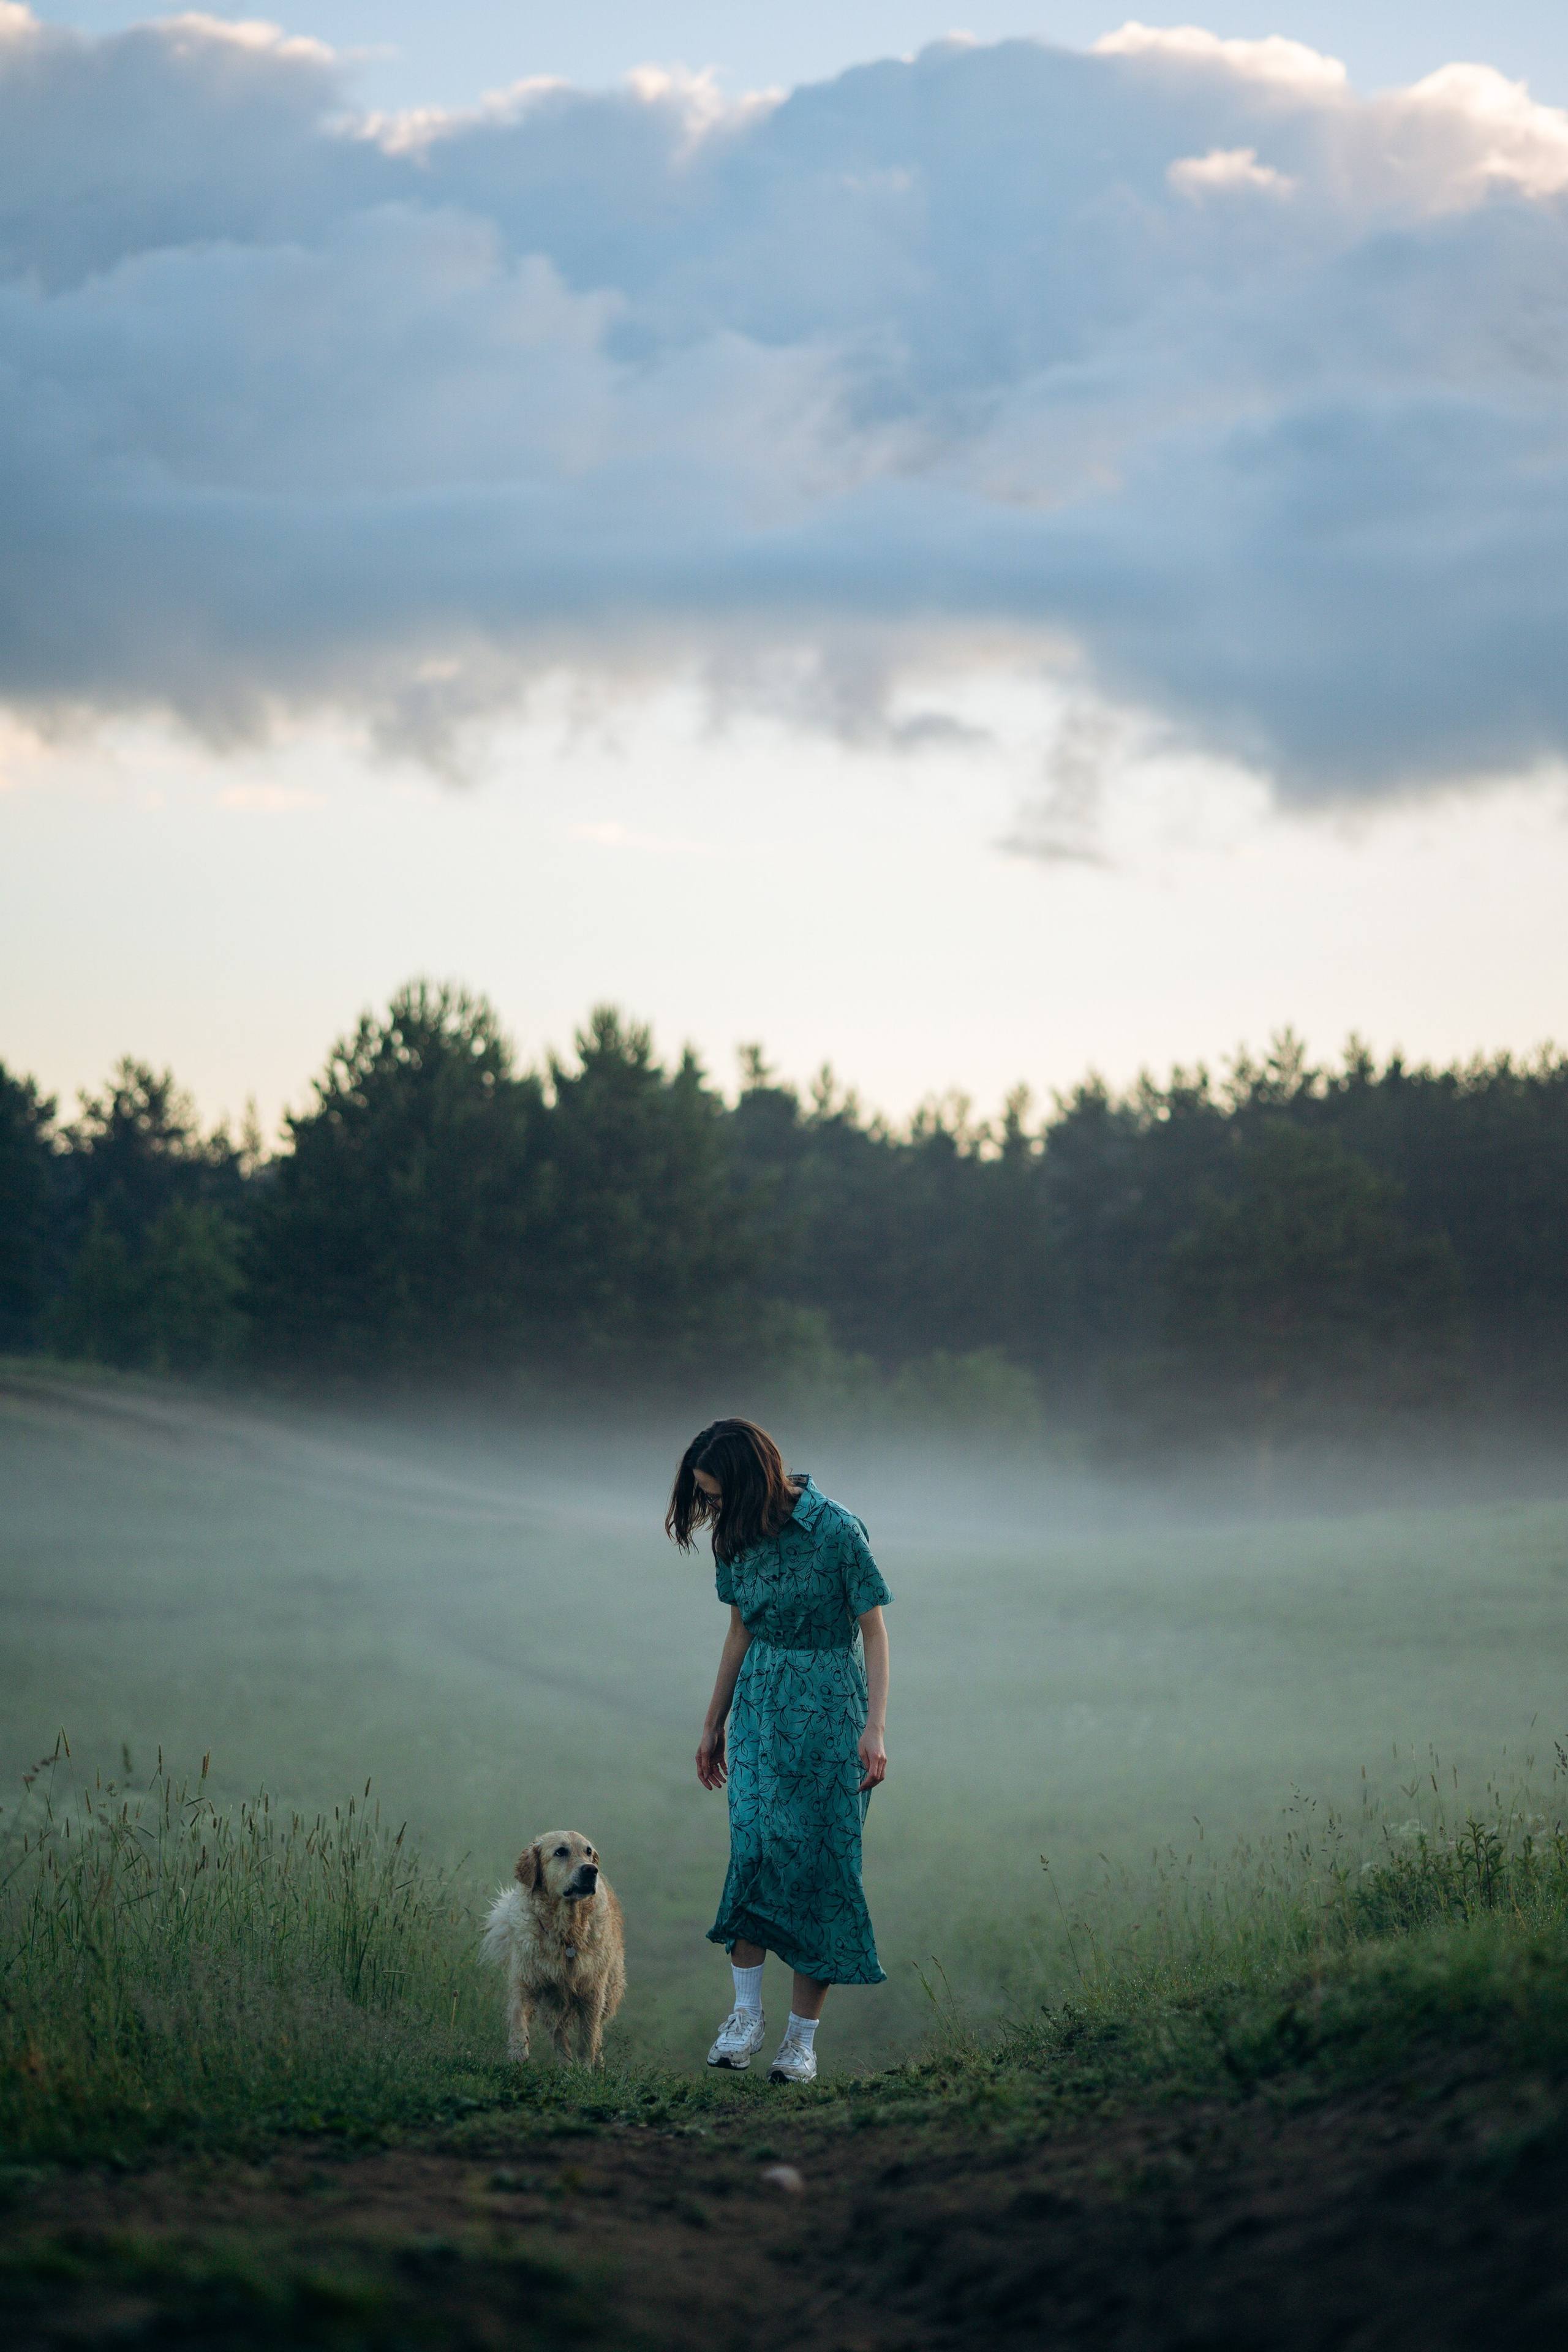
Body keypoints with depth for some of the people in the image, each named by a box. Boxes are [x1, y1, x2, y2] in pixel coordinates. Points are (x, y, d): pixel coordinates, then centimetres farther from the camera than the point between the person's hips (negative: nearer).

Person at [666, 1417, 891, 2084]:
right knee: (752, 1841, -15)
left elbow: (874, 1631, -10)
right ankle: (746, 2013, -7)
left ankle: (802, 2038, 3)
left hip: (830, 1706, -4)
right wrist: (714, 1723, 20)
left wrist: (875, 1729, -16)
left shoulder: (836, 1530, -15)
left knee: (818, 1860, -3)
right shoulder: (737, 1535, 3)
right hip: (760, 1704, 4)